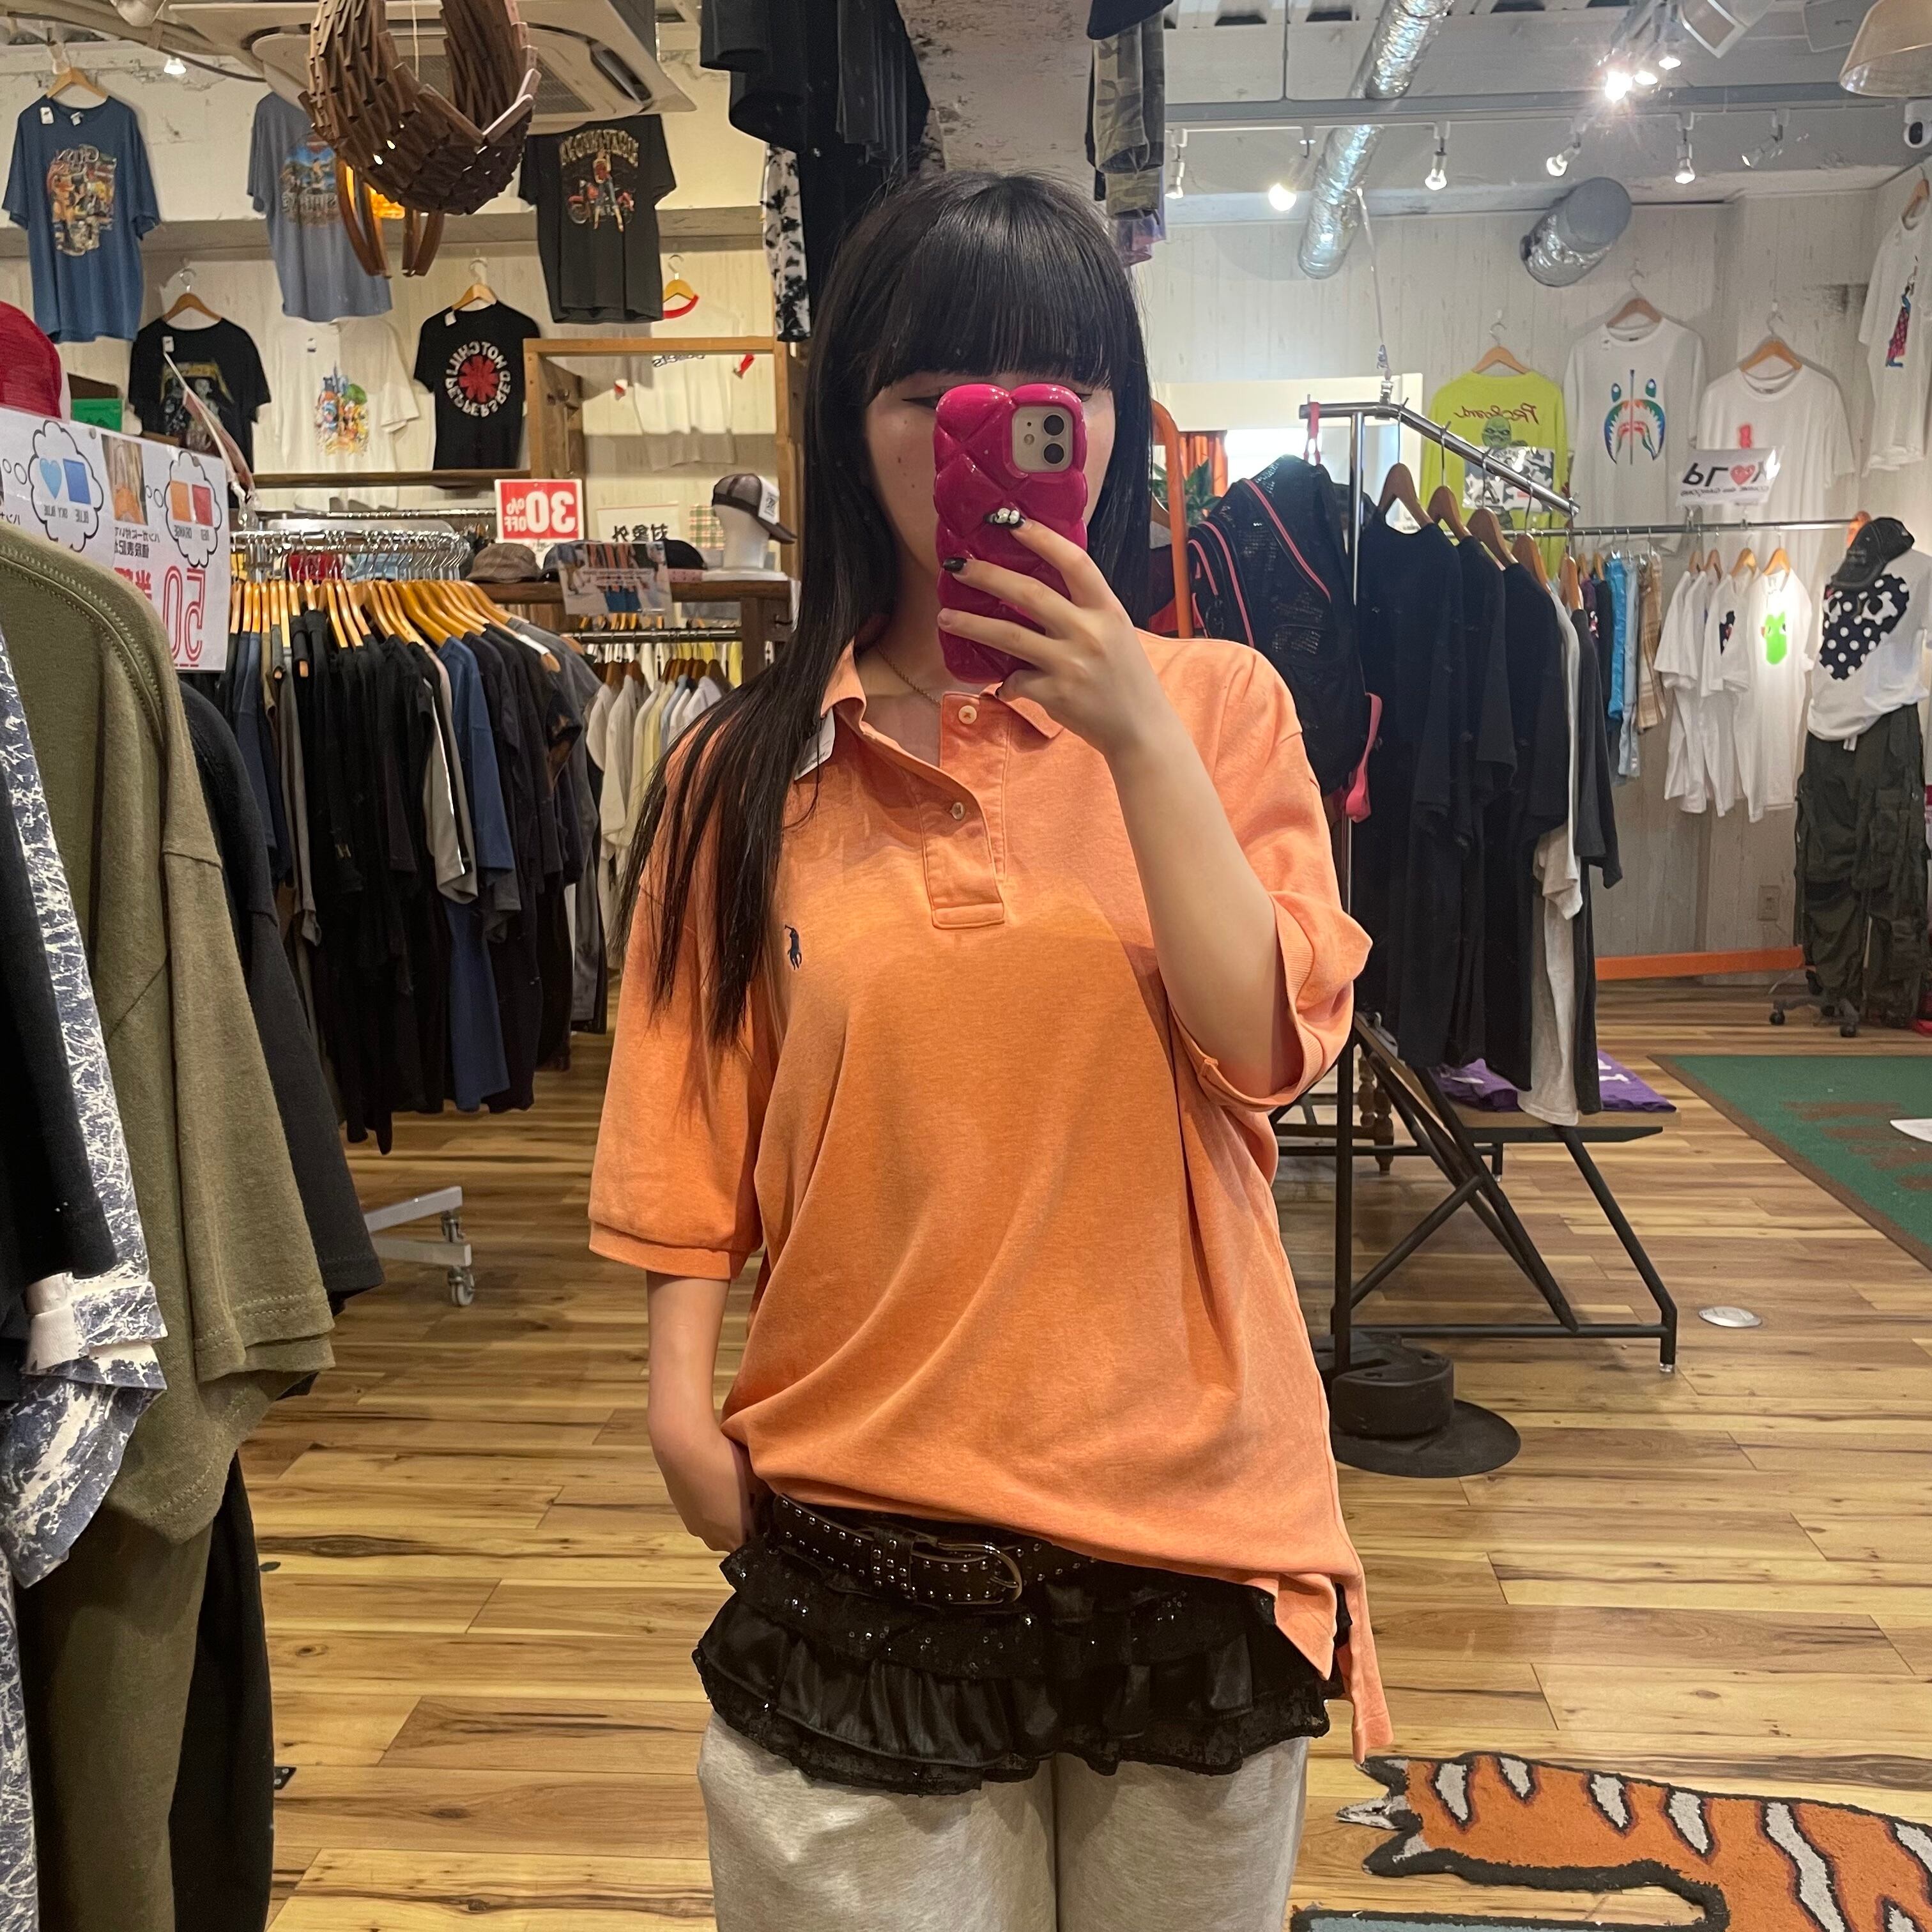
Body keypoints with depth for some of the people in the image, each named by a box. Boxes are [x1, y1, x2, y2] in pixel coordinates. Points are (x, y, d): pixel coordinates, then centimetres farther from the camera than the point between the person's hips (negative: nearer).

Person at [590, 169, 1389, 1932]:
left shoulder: (1217, 705, -1)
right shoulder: (748, 772, 1)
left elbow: (1269, 1047, -11)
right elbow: (700, 1122, 3)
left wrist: (1137, 737, -17)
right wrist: (684, 1398, -5)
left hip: (1181, 1504, 1)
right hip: (857, 1521, 0)